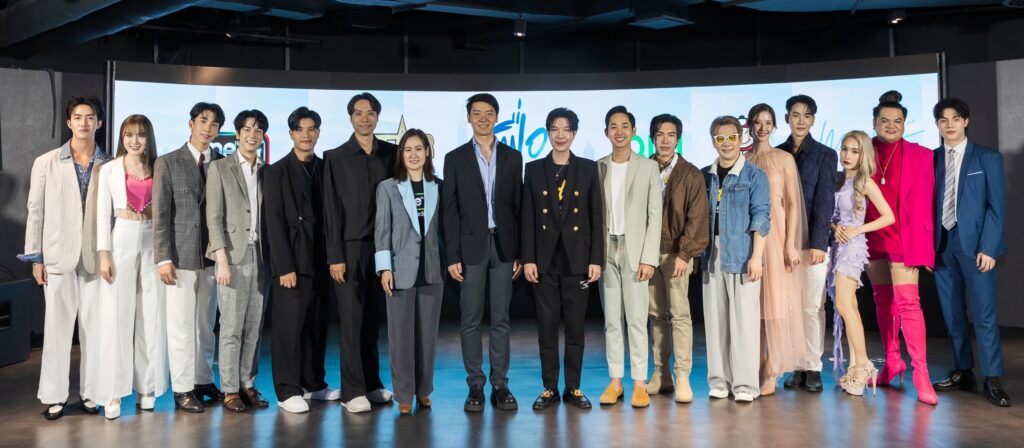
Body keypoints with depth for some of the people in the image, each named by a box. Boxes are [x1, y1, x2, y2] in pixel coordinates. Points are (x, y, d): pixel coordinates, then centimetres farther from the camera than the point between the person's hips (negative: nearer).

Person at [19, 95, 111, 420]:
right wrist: (35, 258, 0)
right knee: (57, 327, 3)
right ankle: (54, 395, 13)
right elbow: (35, 212, 4)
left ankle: (90, 391, 16)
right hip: (58, 257, 0)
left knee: (93, 327, 5)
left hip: (96, 258, 1)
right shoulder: (46, 163, 4)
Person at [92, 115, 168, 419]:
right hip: (122, 242, -2)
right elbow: (102, 214, 2)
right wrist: (104, 254, -7)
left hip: (152, 243, 2)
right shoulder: (109, 170, 4)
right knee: (116, 316, -3)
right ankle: (113, 392, 2)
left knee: (151, 316, 3)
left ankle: (147, 386, 13)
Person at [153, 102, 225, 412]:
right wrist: (163, 258, -10)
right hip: (181, 257, -3)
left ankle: (203, 381, 24)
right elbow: (160, 215, -4)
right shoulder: (168, 163, 0)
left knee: (206, 323, 11)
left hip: (211, 255, 3)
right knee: (181, 325, 0)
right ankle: (183, 389, 10)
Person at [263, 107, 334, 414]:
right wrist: (285, 267, -12)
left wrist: (331, 257, 4)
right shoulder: (276, 172, -1)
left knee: (317, 325, 9)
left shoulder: (324, 168, 11)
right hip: (292, 261, -4)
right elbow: (275, 223, -6)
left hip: (319, 261, 4)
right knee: (290, 325, -3)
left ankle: (314, 383, 21)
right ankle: (288, 391, 5)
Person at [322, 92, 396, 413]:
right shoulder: (335, 157, 2)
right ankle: (352, 391, 4)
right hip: (350, 247, -2)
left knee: (373, 319, 9)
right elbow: (331, 210, -1)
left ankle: (372, 383, 19)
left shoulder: (391, 153, 8)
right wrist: (335, 256, -6)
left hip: (382, 246, 3)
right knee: (351, 320, -1)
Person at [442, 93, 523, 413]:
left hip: (503, 246, 1)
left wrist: (520, 252, 2)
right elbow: (450, 211, 0)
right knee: (471, 320, 2)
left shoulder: (512, 157, 9)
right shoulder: (456, 158, 4)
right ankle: (475, 385, 11)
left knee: (500, 319, 6)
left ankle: (500, 385, 13)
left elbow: (518, 206, 7)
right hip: (471, 246, -1)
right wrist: (452, 255, -6)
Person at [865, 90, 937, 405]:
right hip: (872, 238, 3)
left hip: (903, 238, -3)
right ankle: (892, 362, 24)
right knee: (883, 301, 11)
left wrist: (923, 243, -7)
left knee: (908, 302, -10)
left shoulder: (920, 155, 0)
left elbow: (925, 203, -2)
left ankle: (921, 372, -6)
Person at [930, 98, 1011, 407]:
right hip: (942, 245, 3)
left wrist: (988, 247, -10)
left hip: (975, 244, -3)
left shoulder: (988, 158, 2)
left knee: (984, 314, -5)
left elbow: (996, 206, -2)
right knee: (952, 314, 8)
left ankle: (992, 380, 2)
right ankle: (963, 373, 18)